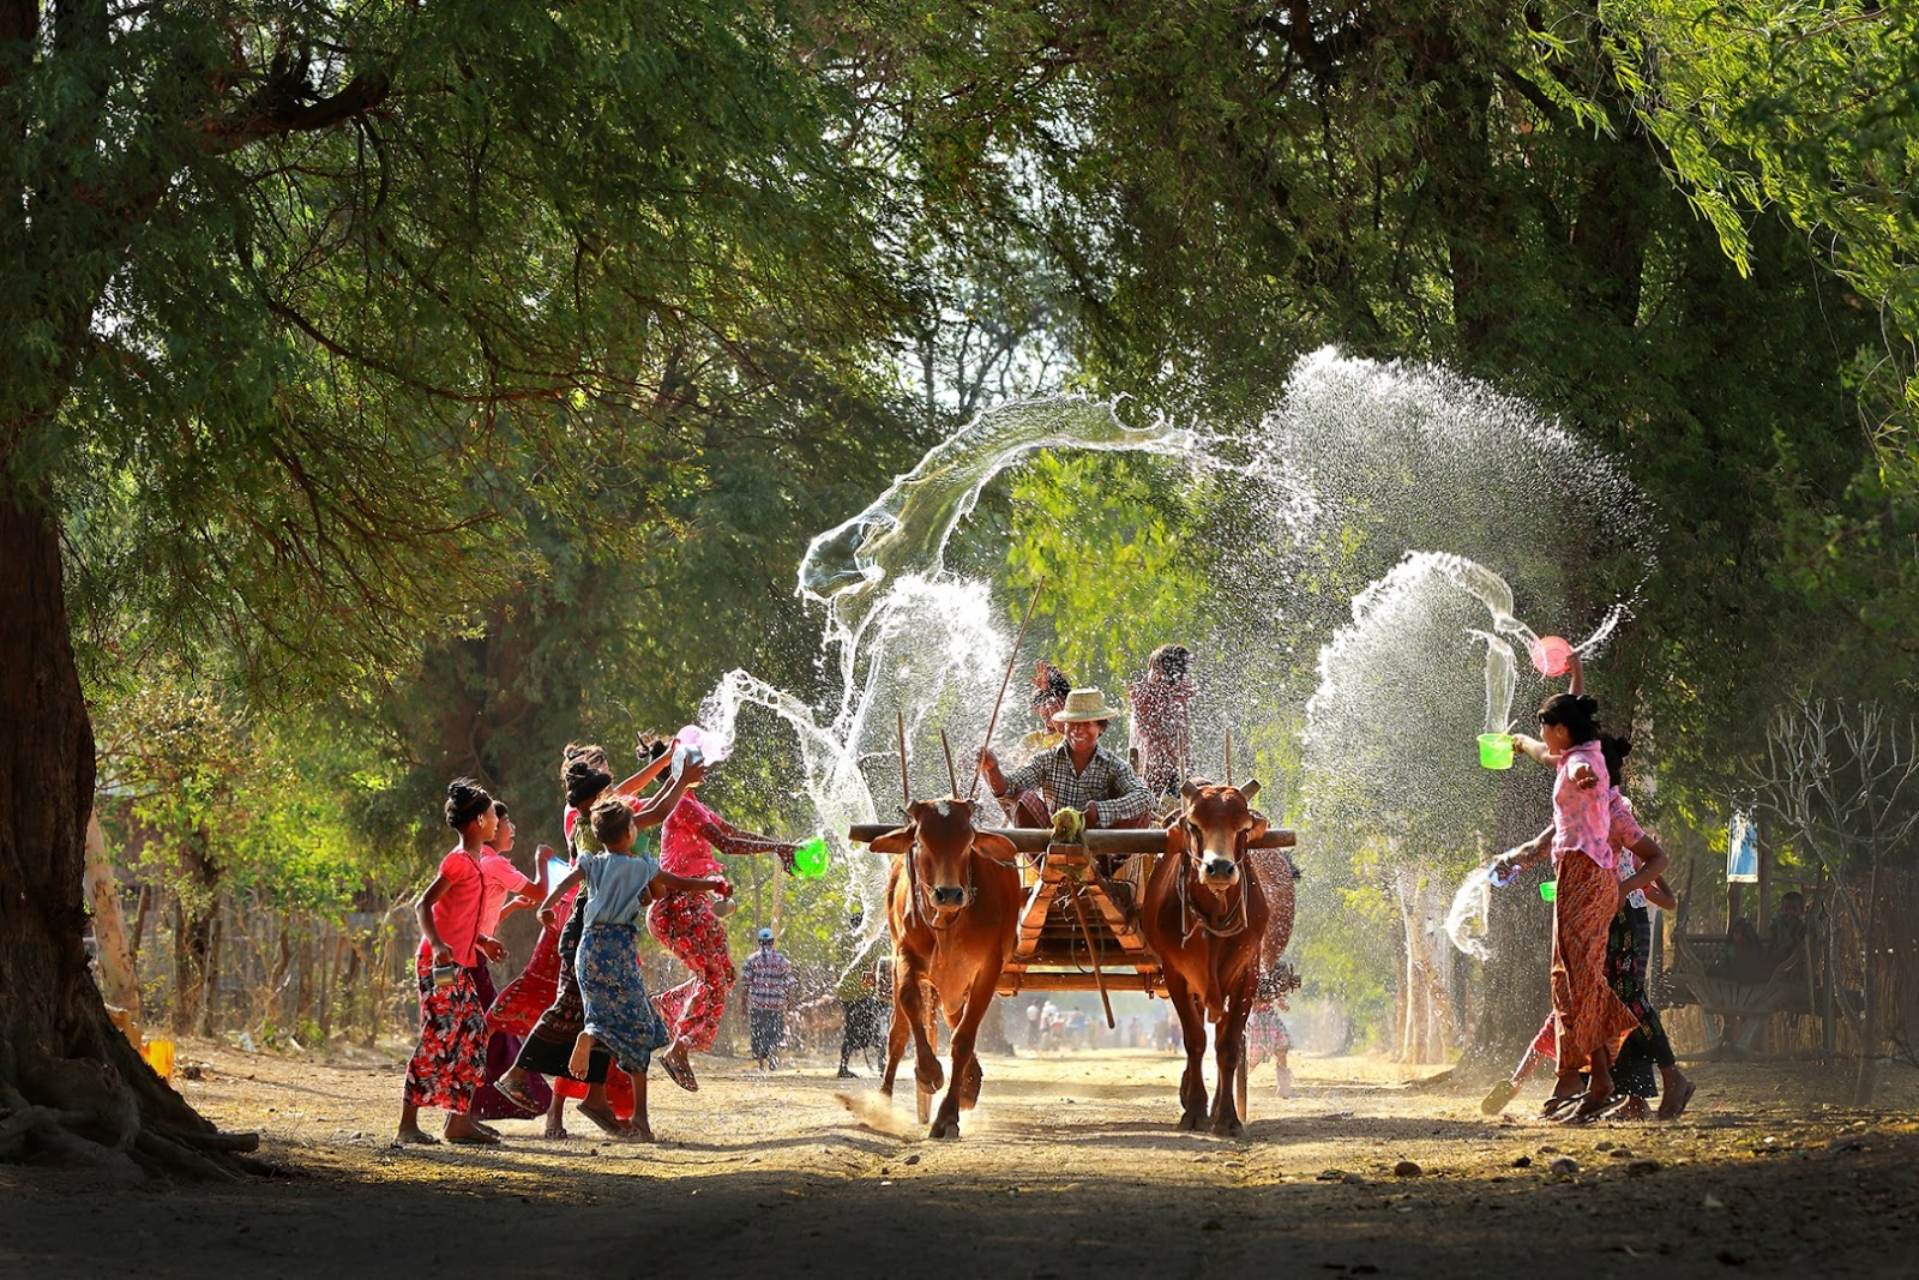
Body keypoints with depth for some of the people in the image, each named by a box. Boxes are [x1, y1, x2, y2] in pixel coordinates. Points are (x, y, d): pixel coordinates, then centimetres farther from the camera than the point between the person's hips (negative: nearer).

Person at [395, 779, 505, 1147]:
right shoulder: (458, 861, -12)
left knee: (474, 1033, 10)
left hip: (457, 965, 10)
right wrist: (438, 944, -34)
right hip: (439, 963, -10)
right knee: (437, 1040, -11)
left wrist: (481, 941, 29)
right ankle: (407, 1125, -9)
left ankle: (460, 1121, 13)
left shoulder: (473, 860, 17)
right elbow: (424, 905, -20)